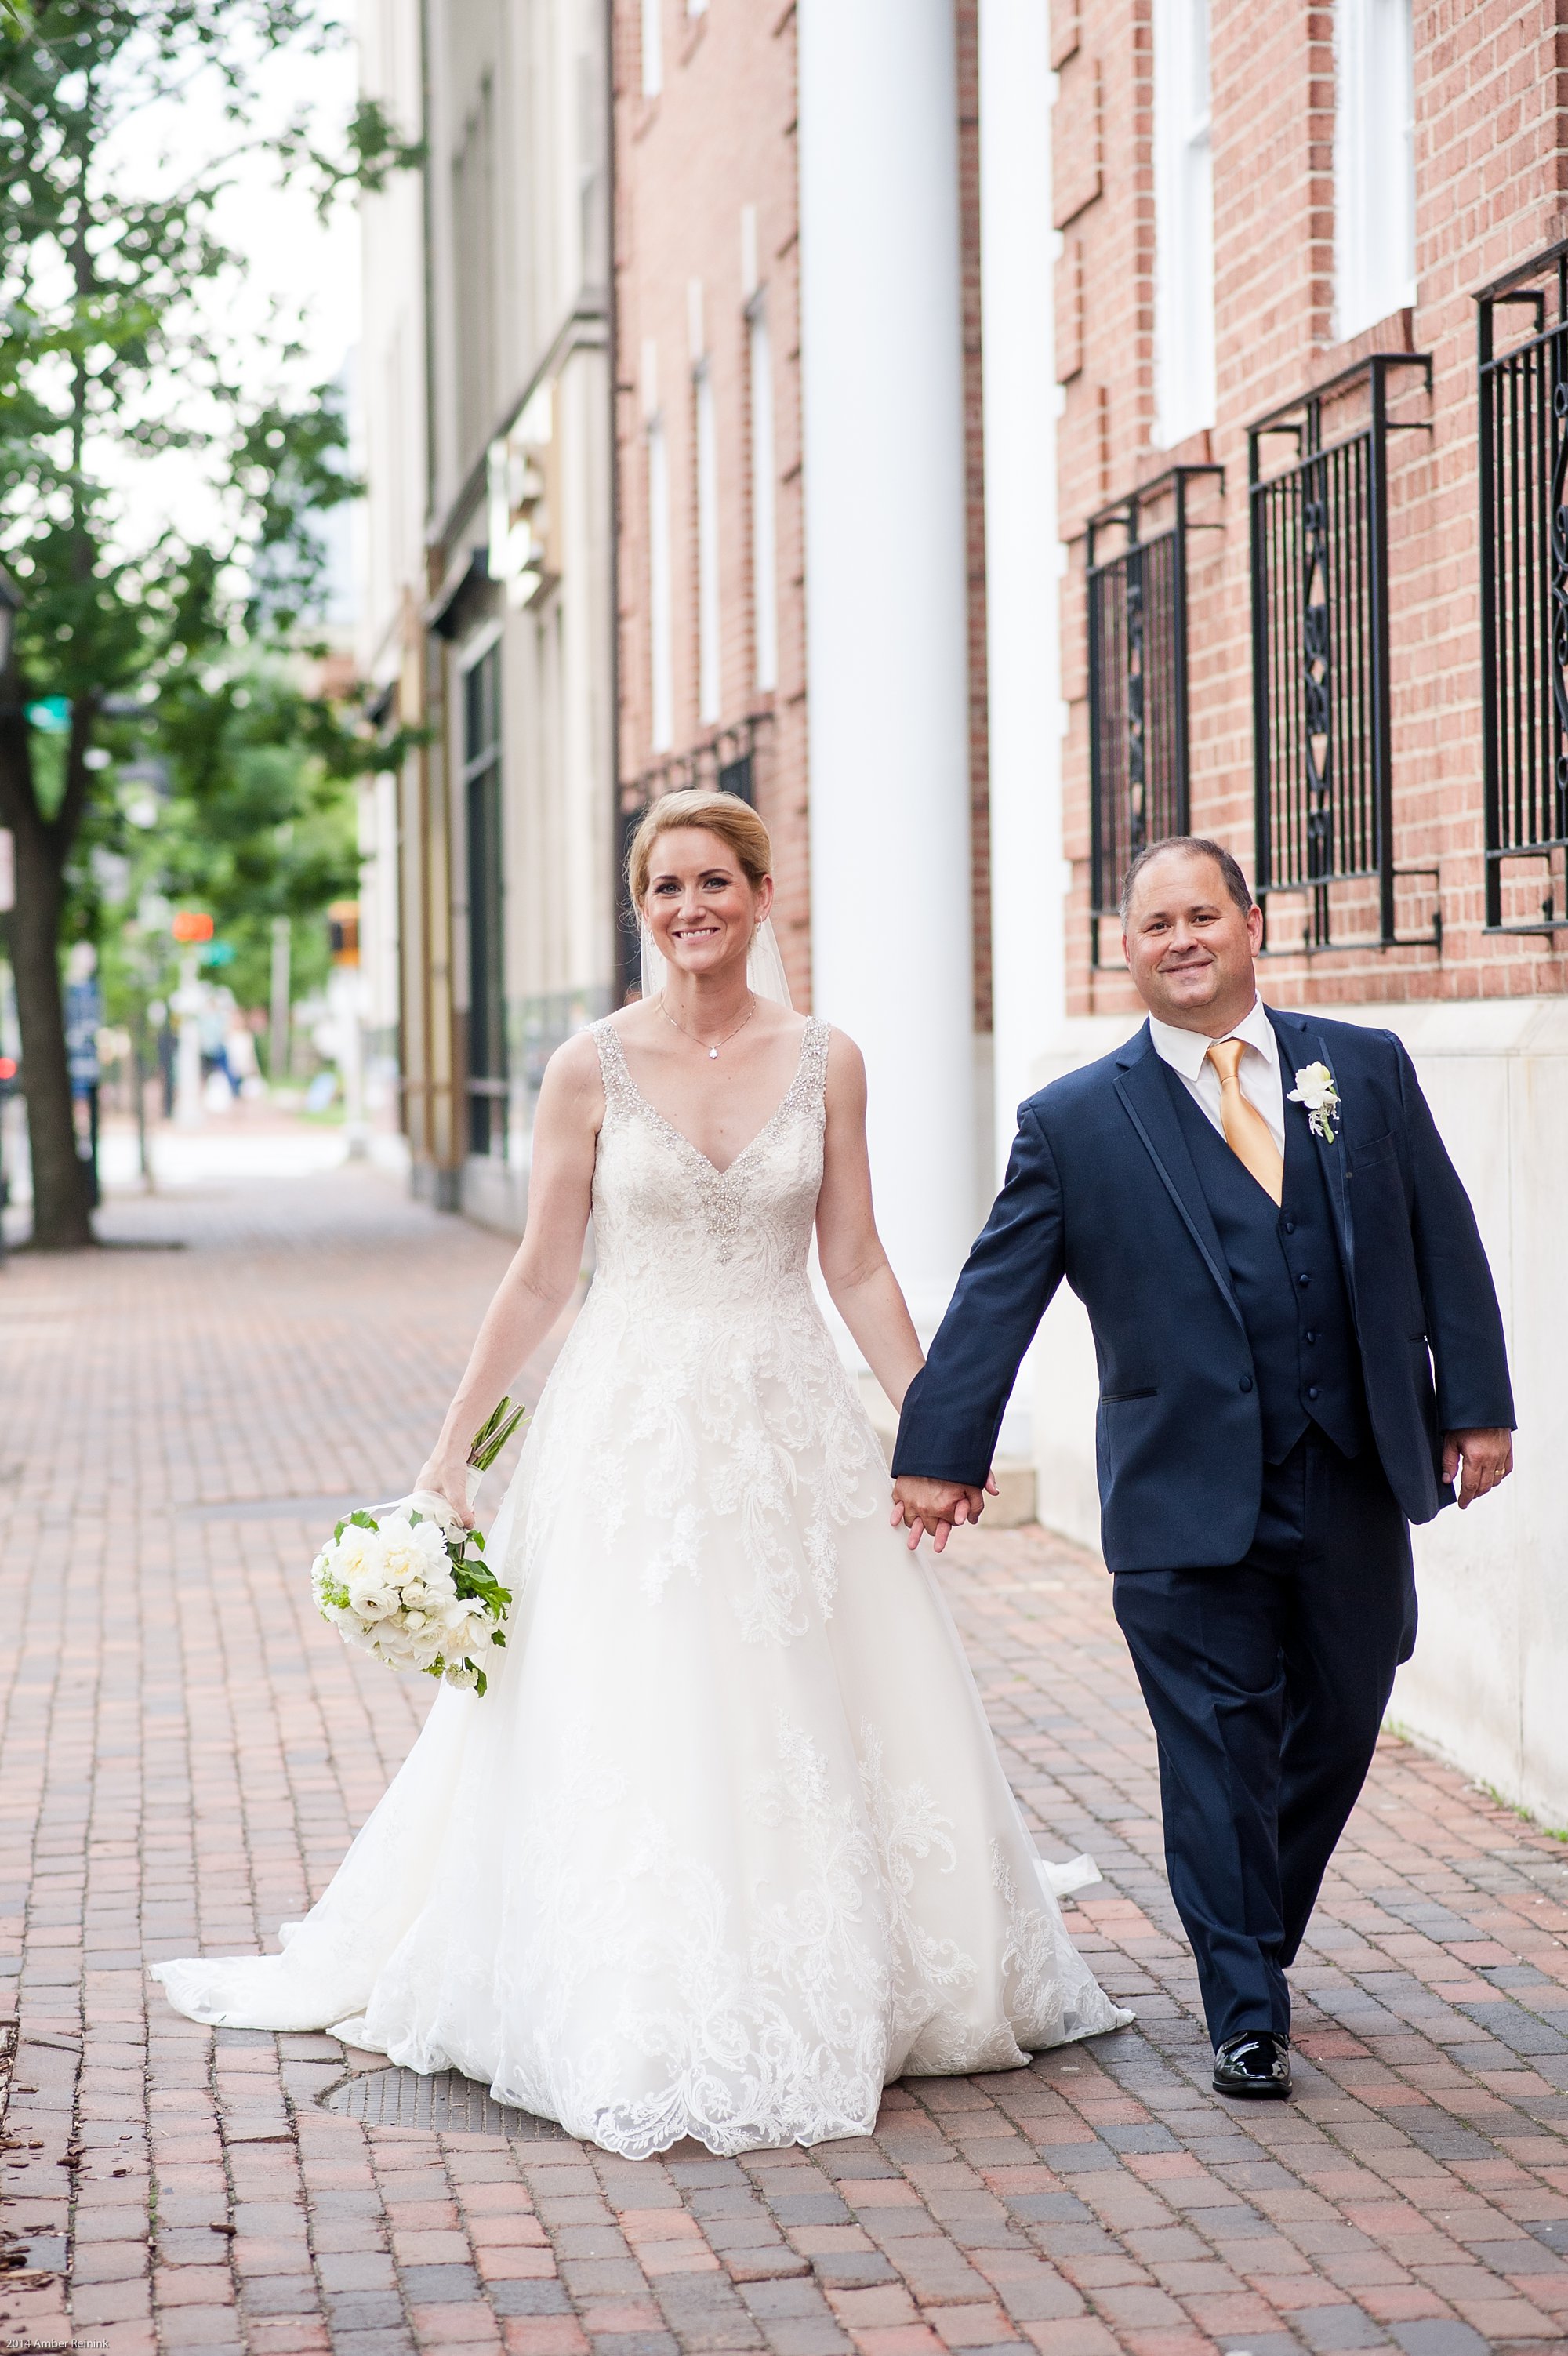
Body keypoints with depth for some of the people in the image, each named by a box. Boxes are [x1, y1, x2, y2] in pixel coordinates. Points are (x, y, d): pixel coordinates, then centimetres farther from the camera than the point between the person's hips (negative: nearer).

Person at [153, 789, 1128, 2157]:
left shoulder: (825, 1064, 2)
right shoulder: (594, 1069, -2)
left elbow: (857, 1268, 5)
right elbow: (541, 1280, 1)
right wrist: (453, 1449, 0)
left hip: (792, 1428, 2)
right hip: (633, 1428, -2)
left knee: (812, 1723, 7)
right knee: (632, 1730, 1)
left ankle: (825, 2003, 25)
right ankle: (646, 2031, 14)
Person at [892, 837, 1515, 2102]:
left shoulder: (1367, 1069, 6)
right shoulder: (1075, 1122, 0)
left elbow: (1443, 1244, 8)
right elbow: (996, 1295, 0)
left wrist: (1476, 1406, 3)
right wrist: (942, 1450, -5)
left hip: (1355, 1486, 3)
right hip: (1190, 1506, -3)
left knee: (1337, 1735, 14)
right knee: (1220, 1758, 1)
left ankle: (1256, 1943, 38)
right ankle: (1246, 2013, 13)